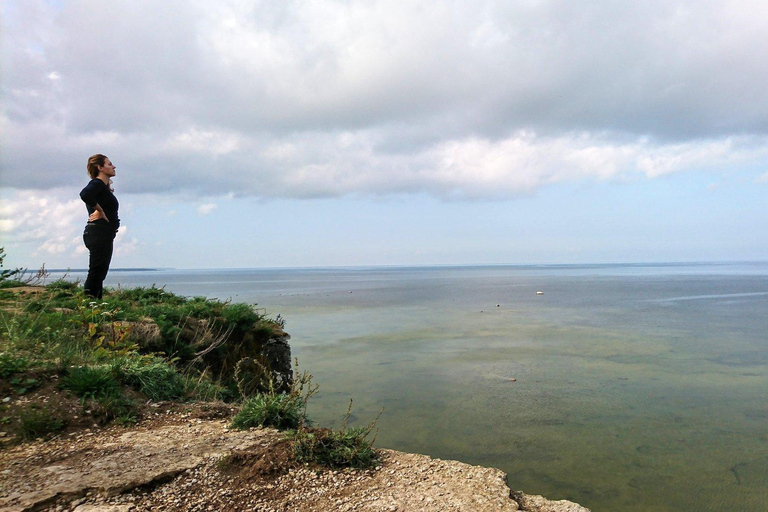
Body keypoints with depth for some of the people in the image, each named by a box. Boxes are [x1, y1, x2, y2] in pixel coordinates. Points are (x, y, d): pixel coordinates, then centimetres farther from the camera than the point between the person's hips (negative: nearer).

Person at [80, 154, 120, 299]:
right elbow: (85, 194, -32)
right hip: (99, 233, -10)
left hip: (104, 235, 10)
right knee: (96, 273, -11)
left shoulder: (103, 186, 19)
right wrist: (99, 210, -20)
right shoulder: (97, 184, -11)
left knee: (100, 274, 12)